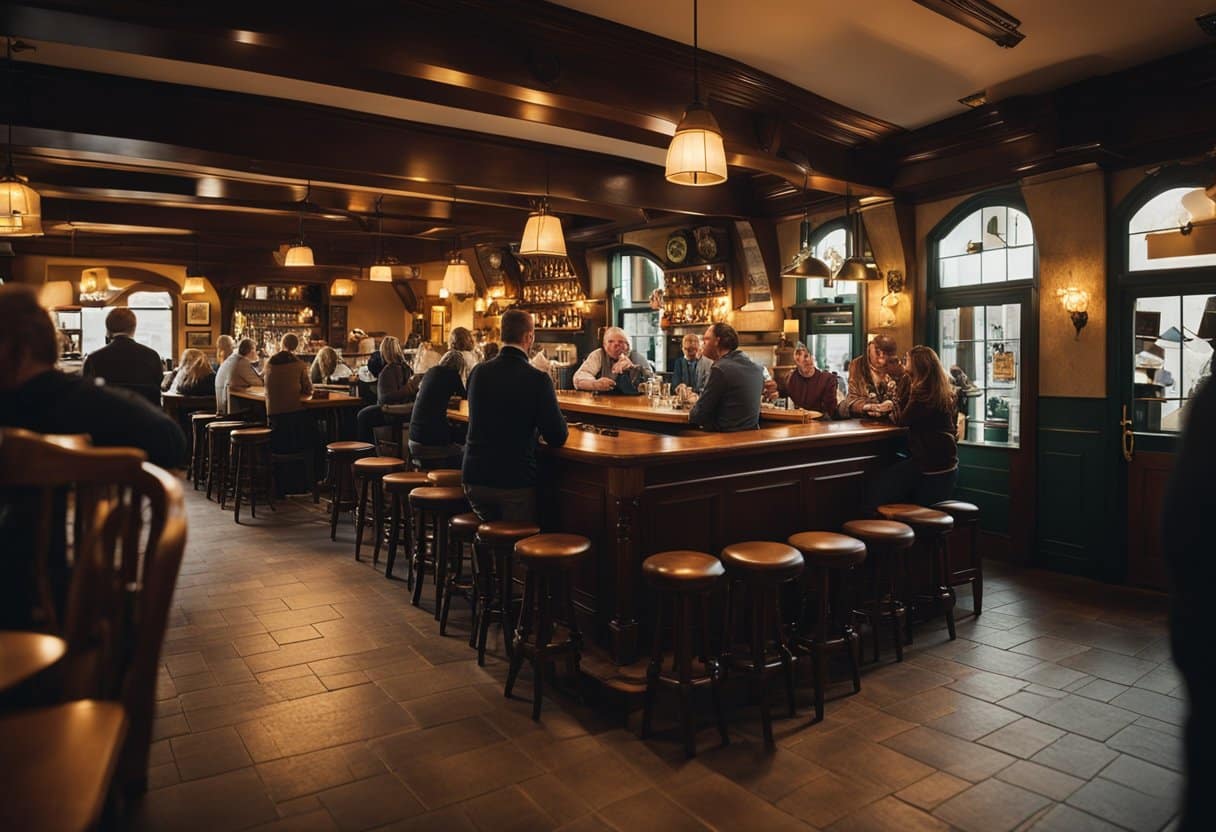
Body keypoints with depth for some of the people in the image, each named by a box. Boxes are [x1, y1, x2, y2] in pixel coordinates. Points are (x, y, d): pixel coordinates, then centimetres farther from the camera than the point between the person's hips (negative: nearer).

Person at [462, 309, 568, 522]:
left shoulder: (478, 372, 2)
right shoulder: (538, 379, -14)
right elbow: (558, 438, -11)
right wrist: (561, 423, 12)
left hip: (474, 478, 5)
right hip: (515, 481, -5)